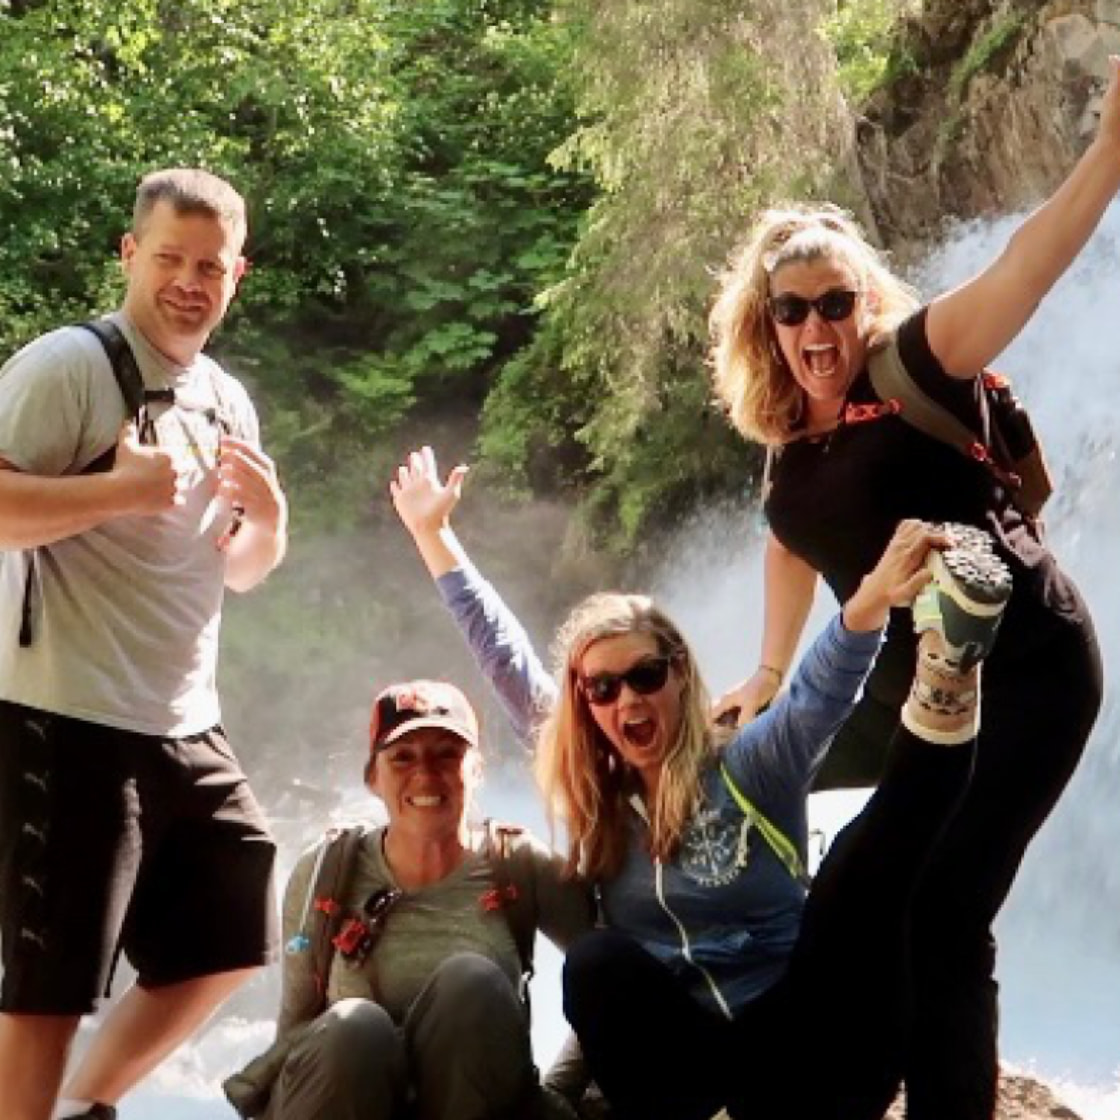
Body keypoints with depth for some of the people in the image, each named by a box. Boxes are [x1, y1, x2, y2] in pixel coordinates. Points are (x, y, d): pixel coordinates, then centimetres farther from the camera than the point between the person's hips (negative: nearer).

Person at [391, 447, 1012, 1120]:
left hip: (798, 1045, -3)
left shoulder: (752, 767, 0)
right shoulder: (593, 794, 12)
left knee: (863, 868, -24)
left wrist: (872, 601, -41)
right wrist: (432, 533, 22)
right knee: (599, 963, -29)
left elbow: (825, 688, -20)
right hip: (681, 1057, 4)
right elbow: (505, 658, 18)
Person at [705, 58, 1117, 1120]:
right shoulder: (794, 442, 8)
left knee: (939, 921, -20)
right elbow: (794, 544, 26)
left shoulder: (916, 368, -13)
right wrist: (769, 677, 27)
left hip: (1024, 673, -9)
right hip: (910, 684, 9)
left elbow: (1029, 262, -26)